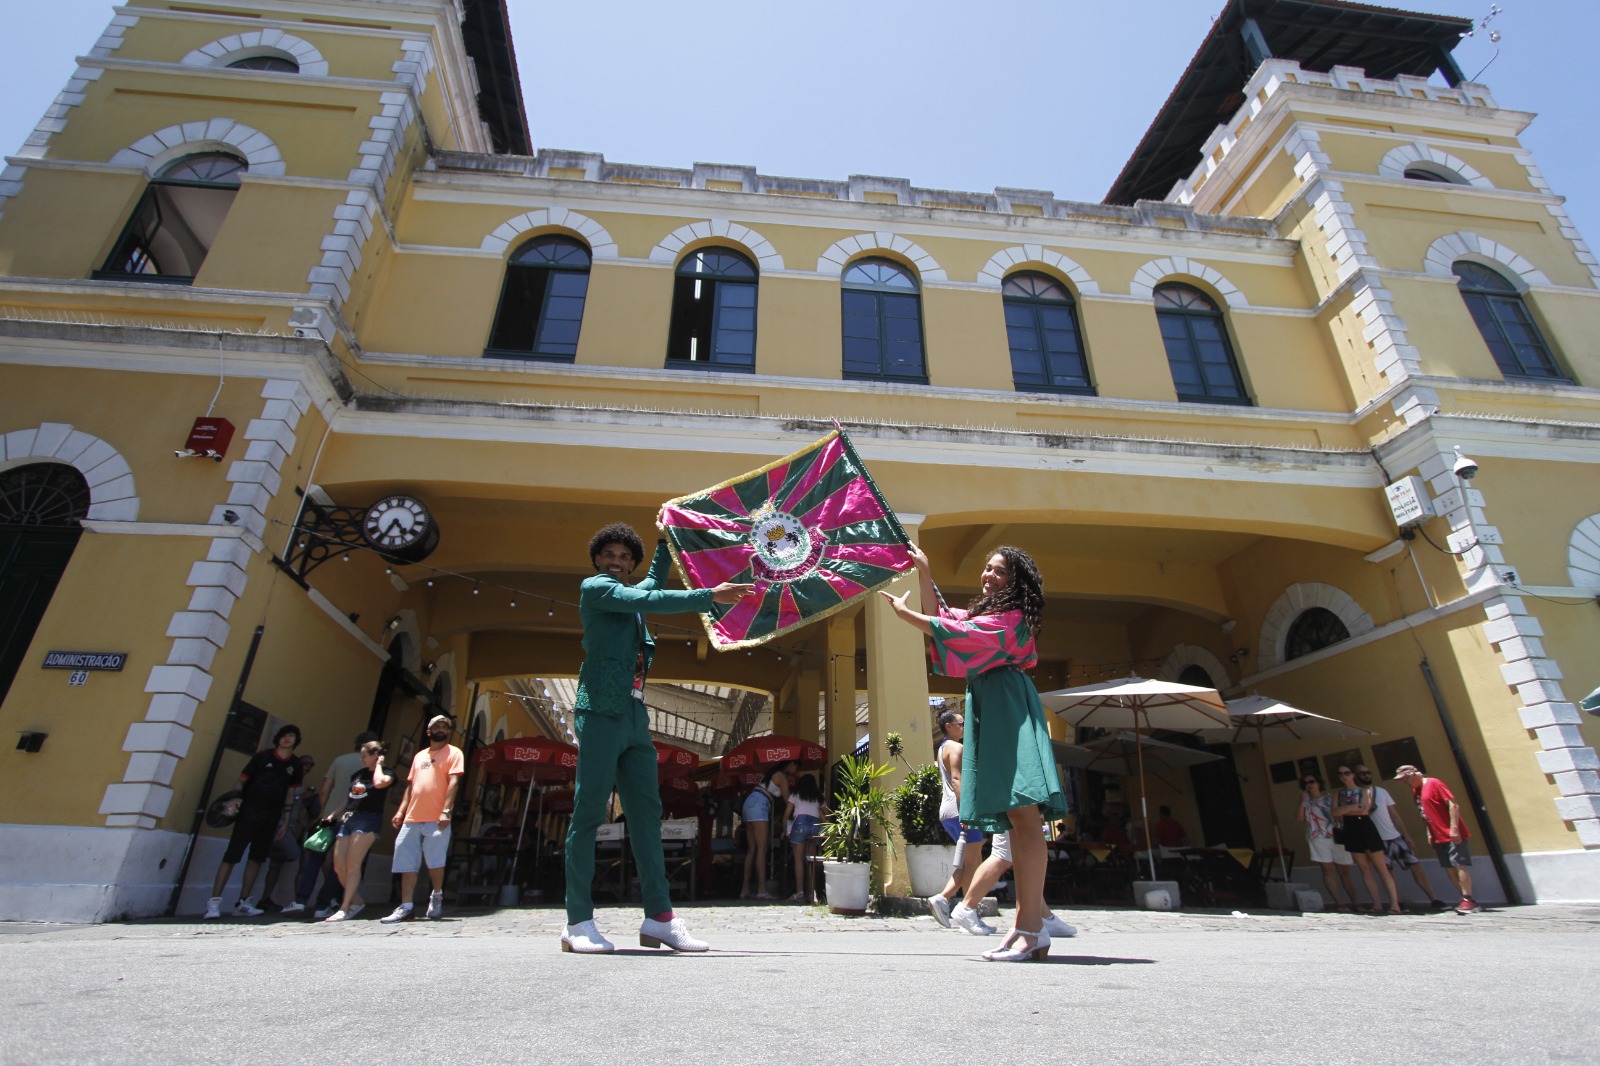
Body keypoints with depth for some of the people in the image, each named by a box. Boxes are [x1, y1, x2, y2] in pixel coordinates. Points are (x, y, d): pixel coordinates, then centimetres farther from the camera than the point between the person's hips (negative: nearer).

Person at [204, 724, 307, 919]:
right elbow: (242, 779, 0)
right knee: (232, 855, -8)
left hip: (271, 817, 4)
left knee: (257, 858, 6)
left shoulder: (295, 764, 8)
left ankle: (242, 903, 13)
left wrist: (285, 822, 11)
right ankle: (214, 901, -2)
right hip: (249, 812, -4)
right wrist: (236, 799, -18)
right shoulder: (263, 755, -1)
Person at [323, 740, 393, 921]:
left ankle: (344, 909, -6)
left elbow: (379, 783, -23)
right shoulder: (358, 774, 20)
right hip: (347, 820, 7)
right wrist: (332, 815, 15)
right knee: (338, 867, 3)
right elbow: (347, 798, 26)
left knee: (353, 865, -12)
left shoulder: (386, 774, 0)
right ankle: (357, 901, 19)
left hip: (368, 820, -7)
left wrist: (378, 765, -8)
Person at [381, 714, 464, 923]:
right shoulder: (420, 755, 22)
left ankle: (437, 895, 22)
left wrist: (446, 811, -18)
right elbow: (410, 785, 22)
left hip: (436, 819, -6)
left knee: (434, 862, -3)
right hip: (411, 819, 6)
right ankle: (405, 908, 10)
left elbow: (453, 783, -8)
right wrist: (400, 811, 11)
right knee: (407, 864, 4)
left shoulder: (453, 753, 2)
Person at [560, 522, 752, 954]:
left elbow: (655, 581, 45)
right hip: (601, 712, -8)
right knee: (588, 813, -4)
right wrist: (711, 595, -16)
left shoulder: (630, 594, 23)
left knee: (647, 812, 4)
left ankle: (659, 918, 6)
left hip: (634, 715, 8)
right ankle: (578, 923, 2)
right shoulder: (594, 587, 1)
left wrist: (665, 539, 42)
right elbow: (650, 600, -13)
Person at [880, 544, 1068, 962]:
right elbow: (942, 614, 25)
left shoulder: (1011, 618, -5)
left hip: (1007, 708, -10)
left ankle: (1032, 930, -17)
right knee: (1014, 817, 7)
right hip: (988, 710, 10)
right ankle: (1027, 920, 10)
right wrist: (924, 572, 17)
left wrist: (904, 612, -5)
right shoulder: (983, 614, 23)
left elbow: (955, 633, -13)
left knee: (1022, 812, -15)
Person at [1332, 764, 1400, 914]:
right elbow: (1335, 813, -3)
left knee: (1381, 868, -4)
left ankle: (1395, 904, -3)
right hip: (1351, 832, 4)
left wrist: (1345, 810, -8)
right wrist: (1352, 807, -13)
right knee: (1364, 869, 5)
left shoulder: (1364, 790, -1)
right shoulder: (1338, 793, 10)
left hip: (1365, 828, -4)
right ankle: (1377, 904, 8)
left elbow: (1364, 809, -16)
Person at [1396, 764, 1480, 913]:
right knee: (1449, 868, 6)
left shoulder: (1434, 783, -11)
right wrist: (1429, 834, 15)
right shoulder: (1416, 790, 13)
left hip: (1453, 835, -8)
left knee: (1459, 865, -8)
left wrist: (1454, 828, -21)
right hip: (1439, 837, 8)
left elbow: (1452, 805, -16)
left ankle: (1468, 900, -5)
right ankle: (1466, 900, 11)